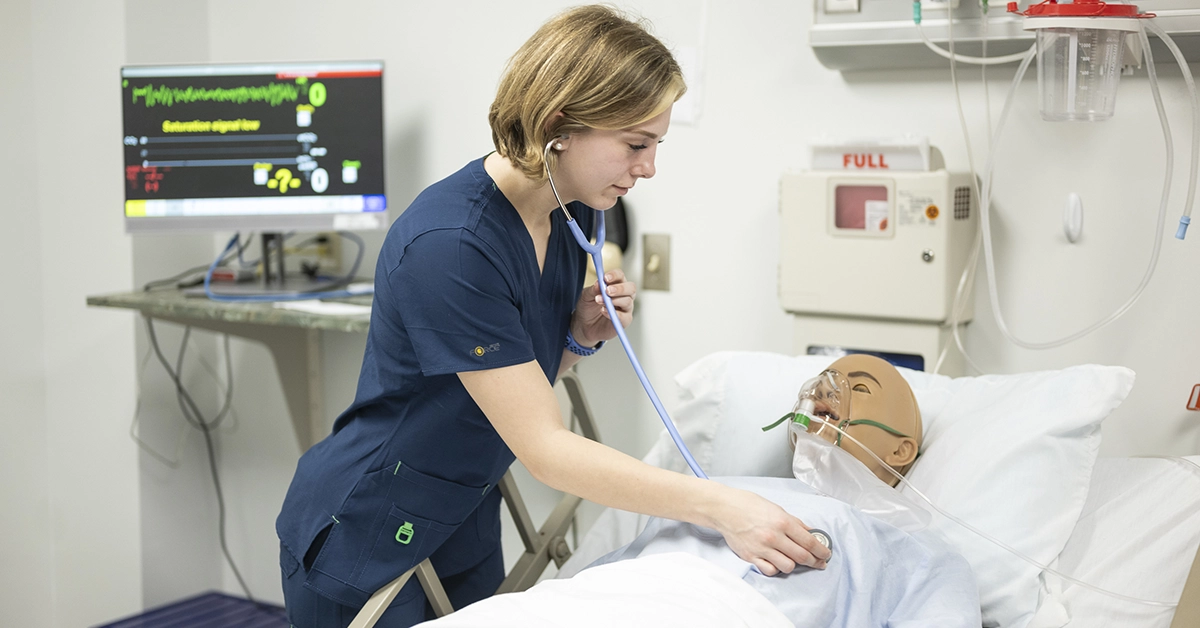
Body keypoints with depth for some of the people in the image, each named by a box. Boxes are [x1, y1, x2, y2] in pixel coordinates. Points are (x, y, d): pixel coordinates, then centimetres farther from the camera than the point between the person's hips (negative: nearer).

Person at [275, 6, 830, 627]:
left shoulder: (570, 213, -3)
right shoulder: (451, 245, -29)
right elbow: (543, 447, -28)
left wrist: (581, 336, -11)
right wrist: (720, 506, -31)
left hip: (466, 528, 7)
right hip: (365, 546, -7)